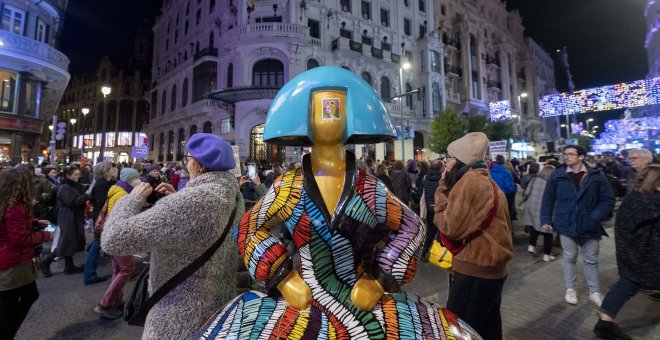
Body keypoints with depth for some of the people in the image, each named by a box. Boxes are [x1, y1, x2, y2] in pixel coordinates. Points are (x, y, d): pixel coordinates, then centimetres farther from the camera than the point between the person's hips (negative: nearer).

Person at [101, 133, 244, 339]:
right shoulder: (233, 194, -4)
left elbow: (112, 239, -27)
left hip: (182, 317, -7)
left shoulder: (190, 201, -30)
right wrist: (175, 198, 3)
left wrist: (133, 198, -11)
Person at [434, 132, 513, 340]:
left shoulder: (469, 181, -19)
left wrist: (442, 189, -11)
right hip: (493, 267, 10)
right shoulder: (487, 181, 13)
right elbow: (467, 219, 10)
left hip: (475, 270, -10)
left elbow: (449, 227, -17)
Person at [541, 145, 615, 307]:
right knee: (569, 258, 12)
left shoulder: (596, 175, -3)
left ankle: (594, 292, 29)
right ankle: (570, 289, 26)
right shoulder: (557, 175, -4)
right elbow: (548, 199, 1)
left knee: (591, 260, 13)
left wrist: (595, 217, -12)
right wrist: (546, 219, -3)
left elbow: (608, 200, 0)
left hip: (589, 225, 1)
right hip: (567, 224, 0)